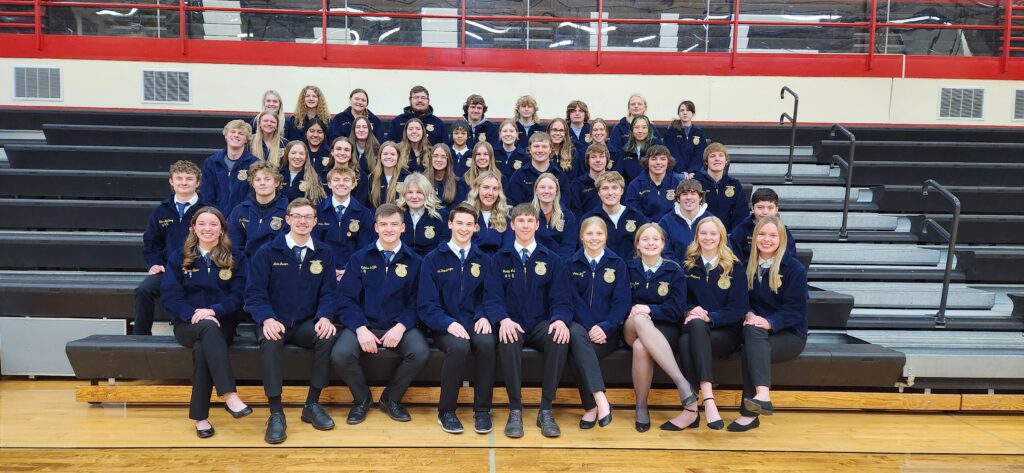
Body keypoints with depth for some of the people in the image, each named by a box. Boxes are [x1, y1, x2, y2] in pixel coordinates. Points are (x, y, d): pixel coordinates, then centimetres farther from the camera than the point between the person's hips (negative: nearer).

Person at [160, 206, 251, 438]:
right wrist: (193, 314, -19)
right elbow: (169, 296, -2)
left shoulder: (233, 259, 6)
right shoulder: (179, 257, 7)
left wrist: (213, 311, -20)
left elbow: (238, 296, -1)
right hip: (188, 324, 0)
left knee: (202, 349, -35)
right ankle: (229, 395, -46)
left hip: (222, 322, 0)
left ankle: (200, 416, -26)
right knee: (208, 328, -37)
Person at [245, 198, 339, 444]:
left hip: (307, 323, 2)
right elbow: (254, 293, -4)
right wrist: (267, 319, -23)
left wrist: (325, 317, -17)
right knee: (270, 340, -36)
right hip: (275, 322, -2)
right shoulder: (267, 253, 0)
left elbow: (328, 292, 5)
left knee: (328, 336, -30)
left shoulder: (324, 254, 6)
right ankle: (276, 412, -27)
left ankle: (312, 404, -14)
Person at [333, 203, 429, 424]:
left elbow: (417, 302, 1)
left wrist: (401, 327, -17)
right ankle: (362, 398, 6)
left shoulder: (414, 261, 5)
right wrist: (361, 329, -16)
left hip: (400, 326, 0)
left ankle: (391, 398, 2)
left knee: (420, 353, -29)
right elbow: (345, 300, 0)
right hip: (363, 324, 0)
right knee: (340, 356, -28)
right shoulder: (359, 259, 6)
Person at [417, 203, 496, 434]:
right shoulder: (433, 259, 5)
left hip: (475, 322, 2)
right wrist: (448, 323, -19)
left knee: (487, 343, -32)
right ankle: (446, 410, -14)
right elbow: (426, 304, -2)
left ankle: (482, 409, -15)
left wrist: (484, 317, -12)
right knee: (459, 347, -34)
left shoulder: (484, 260, 12)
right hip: (445, 325, -2)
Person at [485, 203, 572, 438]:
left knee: (560, 339, -33)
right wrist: (503, 319, -23)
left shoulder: (551, 259, 10)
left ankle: (546, 410, -21)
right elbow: (493, 298, -1)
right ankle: (515, 410, -23)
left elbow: (561, 300, 4)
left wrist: (560, 320, -20)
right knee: (508, 341, -36)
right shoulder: (500, 258, 8)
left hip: (542, 324, 1)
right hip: (513, 324, -1)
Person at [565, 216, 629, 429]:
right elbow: (573, 299, -2)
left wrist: (605, 327, -17)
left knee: (577, 352, -32)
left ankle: (591, 406, -24)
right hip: (580, 324, 1)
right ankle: (600, 400, -40)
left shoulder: (617, 264, 7)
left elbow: (622, 301, -1)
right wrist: (590, 326, -17)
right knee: (576, 334, -36)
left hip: (608, 330, -1)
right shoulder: (571, 263, 8)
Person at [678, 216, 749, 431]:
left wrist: (709, 316, -15)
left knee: (687, 343, -34)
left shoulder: (734, 267, 4)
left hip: (726, 331, -2)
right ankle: (708, 398, -45)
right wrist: (691, 310, -10)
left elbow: (739, 309, -2)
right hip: (696, 328, 2)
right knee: (696, 324, -37)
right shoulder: (688, 265, 12)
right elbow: (682, 299, 14)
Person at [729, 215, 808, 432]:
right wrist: (748, 314, -14)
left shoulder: (794, 268, -4)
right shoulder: (748, 266, 9)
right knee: (752, 330, -35)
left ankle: (749, 413, -32)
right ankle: (763, 394, -50)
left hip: (788, 333, -3)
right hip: (757, 329, 3)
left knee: (751, 350, -33)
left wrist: (770, 322, -27)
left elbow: (795, 309, -10)